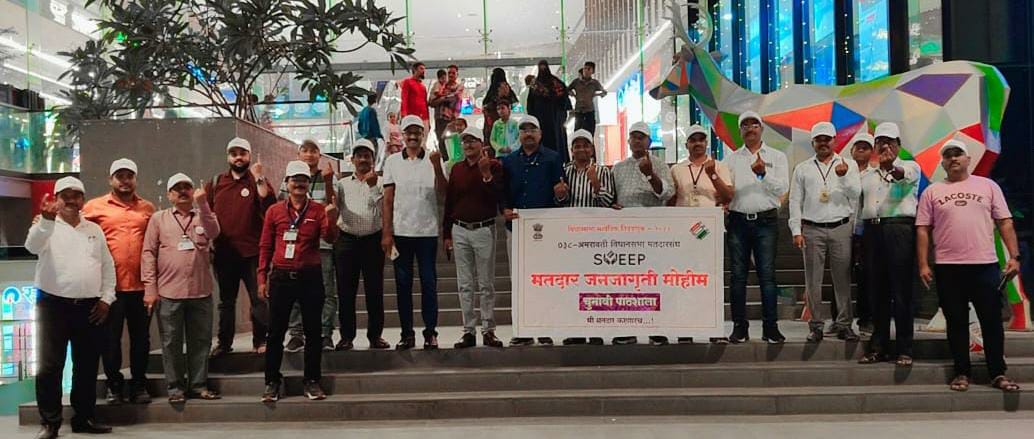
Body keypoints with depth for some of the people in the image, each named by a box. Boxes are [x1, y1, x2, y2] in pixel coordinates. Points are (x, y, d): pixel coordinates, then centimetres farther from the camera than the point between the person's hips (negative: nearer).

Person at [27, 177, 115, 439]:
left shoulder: (94, 229, 14)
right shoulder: (46, 226, 1)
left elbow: (108, 265, 14)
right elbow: (33, 246, -21)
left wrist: (106, 298, 4)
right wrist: (46, 219, -39)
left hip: (90, 307, 4)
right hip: (54, 305, -4)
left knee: (87, 366, 9)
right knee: (50, 366, -2)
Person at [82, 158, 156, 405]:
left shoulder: (148, 209, 10)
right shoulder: (94, 207, 3)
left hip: (141, 285, 2)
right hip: (109, 285, -2)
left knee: (140, 337, 9)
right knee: (111, 338, 5)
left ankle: (139, 385, 19)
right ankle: (114, 385, 17)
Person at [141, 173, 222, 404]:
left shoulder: (204, 216, 11)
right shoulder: (159, 218, 8)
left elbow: (213, 233, -12)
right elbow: (149, 253, 2)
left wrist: (202, 204, -17)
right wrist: (150, 288, -5)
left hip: (200, 291, 1)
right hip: (169, 292, -1)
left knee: (200, 340, 7)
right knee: (171, 342, 5)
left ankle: (198, 384, 18)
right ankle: (175, 387, 15)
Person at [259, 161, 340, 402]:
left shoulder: (318, 210, 2)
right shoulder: (274, 211, 4)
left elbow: (329, 239, -11)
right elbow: (265, 246, 8)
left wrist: (331, 221, -30)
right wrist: (262, 278, 4)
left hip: (311, 277, 0)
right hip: (281, 277, 1)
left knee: (312, 331, 6)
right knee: (276, 332, 5)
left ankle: (312, 381, 16)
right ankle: (273, 381, 15)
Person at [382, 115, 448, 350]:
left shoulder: (434, 159, 2)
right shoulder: (392, 161, 5)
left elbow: (442, 192, -10)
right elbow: (388, 200, 3)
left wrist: (437, 168, -24)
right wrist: (387, 232, -2)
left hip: (427, 231, -1)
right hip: (400, 231, 1)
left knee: (429, 282, 2)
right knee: (403, 283, 6)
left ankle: (431, 332, 9)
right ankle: (407, 334, 13)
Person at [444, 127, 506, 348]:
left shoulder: (494, 166, -1)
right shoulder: (457, 169, 11)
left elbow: (499, 197, -12)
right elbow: (449, 201, 13)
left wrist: (486, 174, -20)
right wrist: (446, 233, 11)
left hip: (484, 230, -4)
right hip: (460, 231, 4)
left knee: (486, 284, 2)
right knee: (465, 285, 6)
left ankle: (488, 330, 8)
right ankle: (468, 331, 11)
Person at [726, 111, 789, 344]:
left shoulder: (777, 157, 11)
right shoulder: (732, 159, 14)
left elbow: (782, 188, -1)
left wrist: (764, 174, -16)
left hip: (766, 221, -1)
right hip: (738, 221, 1)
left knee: (767, 275, -4)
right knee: (738, 275, 2)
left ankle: (770, 327, 1)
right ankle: (739, 326, 8)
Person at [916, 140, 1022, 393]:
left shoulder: (988, 186, 9)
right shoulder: (932, 192, 8)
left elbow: (1005, 223, 6)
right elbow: (922, 230, 5)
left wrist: (1014, 256, -4)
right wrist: (923, 265, -2)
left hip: (985, 265, 0)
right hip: (948, 267, 0)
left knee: (992, 322, 3)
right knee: (956, 323, 6)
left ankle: (998, 374, 13)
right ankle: (962, 373, 15)